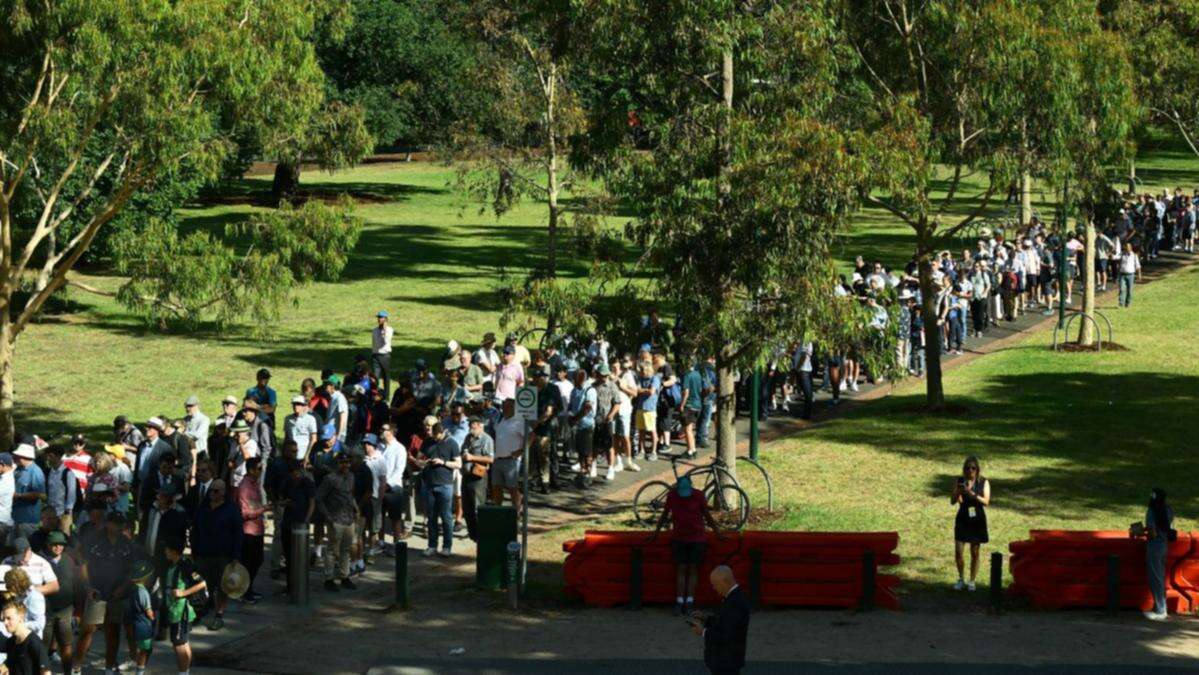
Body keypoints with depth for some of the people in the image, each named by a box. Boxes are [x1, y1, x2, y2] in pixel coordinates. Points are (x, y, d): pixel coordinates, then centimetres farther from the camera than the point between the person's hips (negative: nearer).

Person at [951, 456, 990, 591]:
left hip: (977, 520, -1)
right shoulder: (960, 482, 2)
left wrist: (973, 494, -26)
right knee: (958, 552, -6)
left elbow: (986, 502, -12)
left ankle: (972, 581, 16)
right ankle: (961, 579, 13)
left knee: (975, 553, 4)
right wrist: (958, 492, -21)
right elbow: (952, 501, -1)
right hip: (962, 519, 1)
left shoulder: (983, 483, -2)